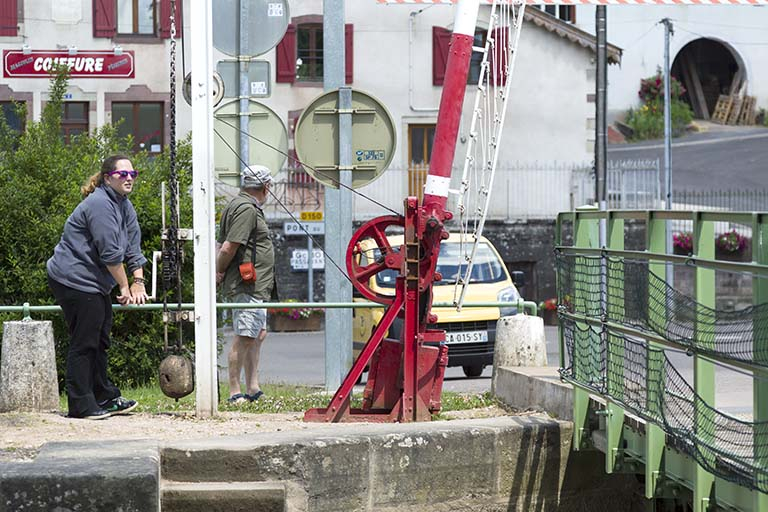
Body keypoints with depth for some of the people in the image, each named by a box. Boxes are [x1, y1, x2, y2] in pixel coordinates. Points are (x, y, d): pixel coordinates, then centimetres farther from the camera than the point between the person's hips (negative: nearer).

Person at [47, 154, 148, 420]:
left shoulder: (125, 206, 12)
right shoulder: (99, 204, -20)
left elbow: (133, 248, 11)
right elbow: (110, 251, -21)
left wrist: (138, 282, 1)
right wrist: (125, 287, -14)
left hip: (95, 284, 10)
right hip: (74, 279, -10)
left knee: (99, 341, 16)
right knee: (84, 343, -7)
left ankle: (104, 398, 26)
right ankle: (81, 405, -2)